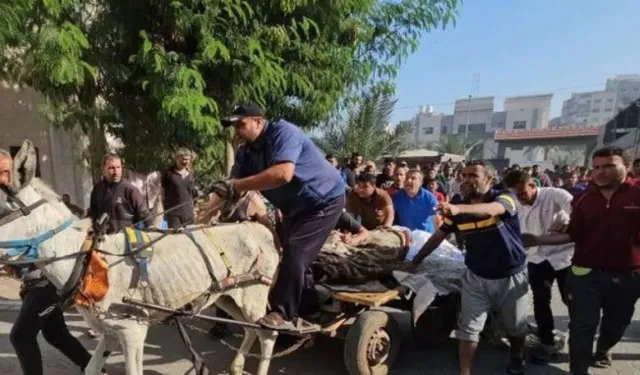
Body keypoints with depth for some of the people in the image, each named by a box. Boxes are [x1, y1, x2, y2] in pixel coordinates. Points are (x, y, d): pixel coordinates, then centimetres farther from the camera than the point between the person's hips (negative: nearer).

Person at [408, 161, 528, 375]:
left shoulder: (505, 198, -19)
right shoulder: (459, 208, -6)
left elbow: (490, 209, -43)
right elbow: (439, 236, 5)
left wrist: (459, 209, -62)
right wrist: (417, 259, 9)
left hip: (511, 276, -2)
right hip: (476, 277, 2)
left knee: (516, 327, 20)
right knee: (468, 329, -1)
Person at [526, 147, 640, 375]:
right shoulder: (583, 199, 0)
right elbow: (573, 235, 1)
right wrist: (537, 240, -8)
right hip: (585, 273, 0)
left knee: (617, 322, 23)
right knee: (582, 326, 1)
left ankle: (602, 351, 51)